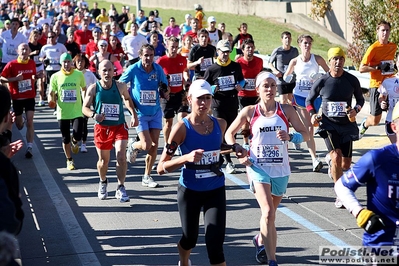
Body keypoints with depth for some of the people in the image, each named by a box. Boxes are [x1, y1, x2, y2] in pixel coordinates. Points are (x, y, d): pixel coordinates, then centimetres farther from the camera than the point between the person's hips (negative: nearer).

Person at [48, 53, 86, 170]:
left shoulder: (79, 74, -1)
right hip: (62, 112, 1)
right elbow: (51, 93, 0)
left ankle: (74, 142, 26)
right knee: (66, 138, 9)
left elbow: (84, 88, 14)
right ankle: (69, 160, 29)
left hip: (77, 111, 0)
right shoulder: (55, 76, -3)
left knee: (77, 135, -14)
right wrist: (51, 100, -21)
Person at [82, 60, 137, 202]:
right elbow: (85, 108, -4)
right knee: (103, 160, 12)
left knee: (121, 156, -18)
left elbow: (127, 99, 16)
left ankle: (120, 188, -6)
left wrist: (133, 114, 6)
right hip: (101, 128, 0)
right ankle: (103, 182, 42)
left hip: (119, 127, 0)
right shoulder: (93, 88, -7)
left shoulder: (120, 86, -5)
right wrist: (94, 115, -24)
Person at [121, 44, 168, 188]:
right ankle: (132, 146, 25)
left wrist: (165, 92, -18)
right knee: (146, 145, -11)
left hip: (155, 112, 3)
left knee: (154, 146, 3)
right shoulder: (133, 69, -13)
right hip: (140, 113, -3)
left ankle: (147, 177, 17)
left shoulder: (158, 69, -5)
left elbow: (165, 87, 6)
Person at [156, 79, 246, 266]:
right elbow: (161, 168, -16)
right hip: (190, 191, -2)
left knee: (215, 243, -9)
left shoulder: (220, 124, -3)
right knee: (190, 238, 17)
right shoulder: (182, 128, -15)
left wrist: (235, 150, 0)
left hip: (215, 191, 2)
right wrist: (186, 158, -31)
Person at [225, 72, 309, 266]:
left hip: (280, 169, 2)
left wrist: (290, 137, -21)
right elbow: (229, 134, 9)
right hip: (258, 168, -2)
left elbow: (305, 134, 0)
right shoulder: (249, 112, -2)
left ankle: (261, 240, 48)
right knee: (268, 213, -18)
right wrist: (239, 154, -5)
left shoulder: (286, 110, 0)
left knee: (270, 213, 18)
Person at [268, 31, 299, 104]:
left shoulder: (295, 51, 0)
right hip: (280, 80, -3)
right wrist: (275, 71, -16)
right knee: (283, 101, -5)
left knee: (291, 100, 13)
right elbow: (270, 63, 1)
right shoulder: (277, 51, -10)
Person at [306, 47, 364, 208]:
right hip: (328, 124, -2)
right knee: (336, 156, -22)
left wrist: (356, 110, -13)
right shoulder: (322, 82, -8)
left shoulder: (352, 80, -6)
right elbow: (309, 100, 7)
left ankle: (330, 159, 46)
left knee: (345, 165, 7)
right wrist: (312, 114, -10)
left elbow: (360, 99, 7)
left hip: (347, 125, 2)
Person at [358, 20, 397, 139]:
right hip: (377, 86, -5)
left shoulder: (393, 46, 8)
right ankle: (364, 124, 36)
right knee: (375, 121, 2)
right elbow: (361, 69, -12)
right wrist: (378, 67, -20)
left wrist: (394, 67, 9)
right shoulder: (373, 48, -10)